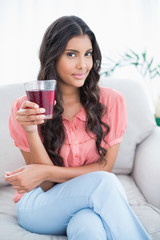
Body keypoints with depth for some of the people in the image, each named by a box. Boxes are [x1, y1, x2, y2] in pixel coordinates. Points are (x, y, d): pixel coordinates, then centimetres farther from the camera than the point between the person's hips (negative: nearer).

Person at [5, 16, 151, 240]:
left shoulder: (111, 101, -7)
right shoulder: (24, 109, -8)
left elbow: (105, 167, -5)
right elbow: (46, 186, -8)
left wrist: (46, 172, -16)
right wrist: (31, 132, -26)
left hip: (92, 200, 1)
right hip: (40, 208, 0)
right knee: (104, 183, -28)